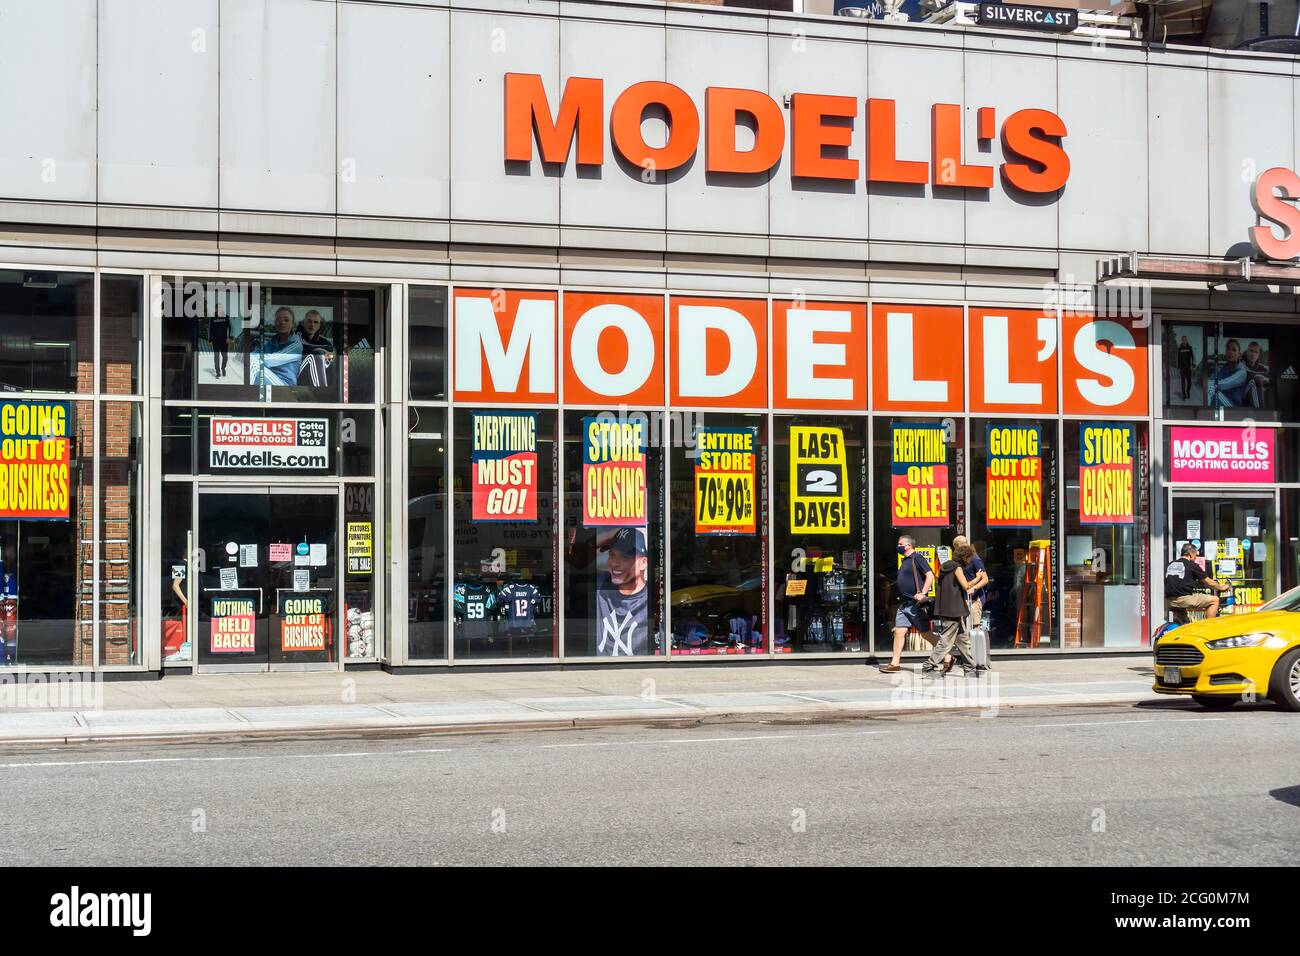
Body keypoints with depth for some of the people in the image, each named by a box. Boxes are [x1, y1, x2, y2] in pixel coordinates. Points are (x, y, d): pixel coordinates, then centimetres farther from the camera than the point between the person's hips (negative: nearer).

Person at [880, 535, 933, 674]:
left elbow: (930, 575, -17)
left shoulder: (917, 558, -9)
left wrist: (922, 593, -23)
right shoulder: (905, 561, 18)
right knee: (899, 632, 1)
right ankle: (895, 663, 1)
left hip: (916, 604, -8)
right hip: (904, 604, 9)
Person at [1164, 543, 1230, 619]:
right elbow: (1209, 582, 8)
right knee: (1214, 600, 4)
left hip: (1168, 601, 7)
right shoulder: (1192, 565, 0)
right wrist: (1221, 588, 28)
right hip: (1183, 598, -7)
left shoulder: (1170, 564, 15)